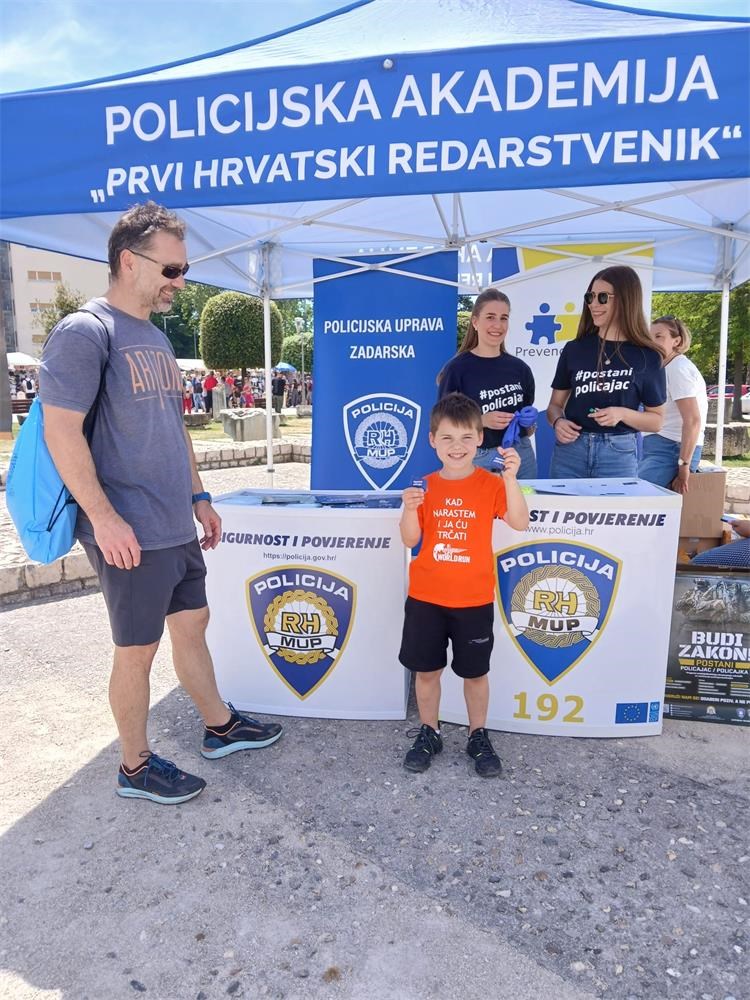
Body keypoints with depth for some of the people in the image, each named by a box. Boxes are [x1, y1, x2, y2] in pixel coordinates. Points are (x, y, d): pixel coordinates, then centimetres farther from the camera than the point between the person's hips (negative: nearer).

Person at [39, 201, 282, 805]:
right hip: (131, 533, -8)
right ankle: (136, 768, 24)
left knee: (192, 624, 18)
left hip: (177, 527, 8)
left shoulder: (157, 338, 15)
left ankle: (220, 727, 36)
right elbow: (61, 430, -17)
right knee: (138, 650, 5)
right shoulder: (85, 332, -12)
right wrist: (104, 517, -20)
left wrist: (198, 496, 17)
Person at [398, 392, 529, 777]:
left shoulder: (490, 484, -5)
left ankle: (478, 738, 30)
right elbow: (410, 540, -3)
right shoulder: (425, 487, 0)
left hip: (474, 600, -1)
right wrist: (410, 508, -21)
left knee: (475, 672, 12)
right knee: (426, 669, 11)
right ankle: (429, 734, 30)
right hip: (425, 597, 2)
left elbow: (519, 523, -19)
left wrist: (510, 478, -29)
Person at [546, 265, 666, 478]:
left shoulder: (647, 357, 0)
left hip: (619, 455, -1)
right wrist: (558, 421, -12)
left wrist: (623, 414, -14)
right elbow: (555, 404, 11)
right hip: (570, 451, 2)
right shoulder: (574, 349, 4)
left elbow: (656, 421, 5)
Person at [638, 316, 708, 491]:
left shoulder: (678, 369, -11)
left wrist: (684, 466, -19)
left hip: (672, 451, -9)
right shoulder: (667, 368, 20)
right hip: (655, 449, 9)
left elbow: (693, 420, -19)